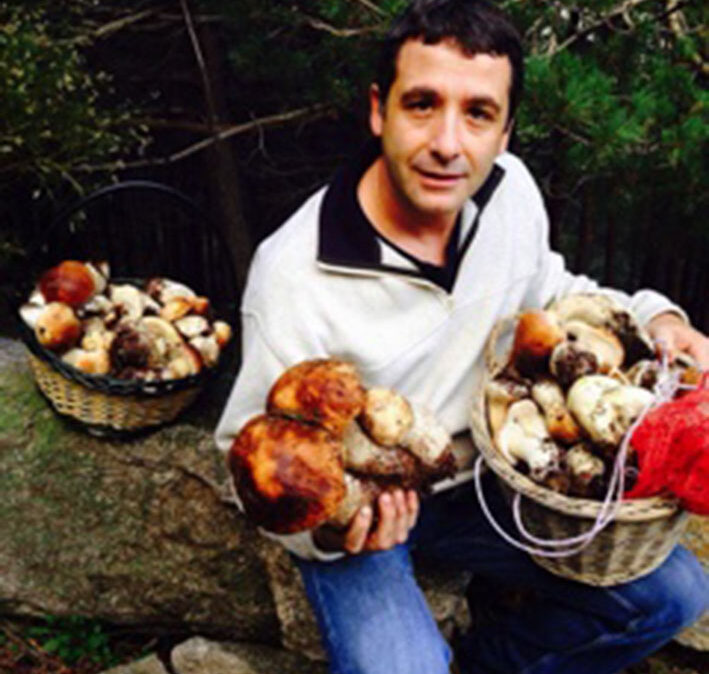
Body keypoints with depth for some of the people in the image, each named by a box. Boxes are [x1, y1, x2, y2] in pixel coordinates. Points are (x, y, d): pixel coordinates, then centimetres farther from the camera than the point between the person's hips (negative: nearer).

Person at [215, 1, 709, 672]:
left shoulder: (510, 188, -10)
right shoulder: (293, 274, -28)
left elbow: (547, 293, 11)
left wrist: (653, 318, -7)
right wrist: (323, 526, -39)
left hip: (482, 480, 5)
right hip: (358, 512, -5)